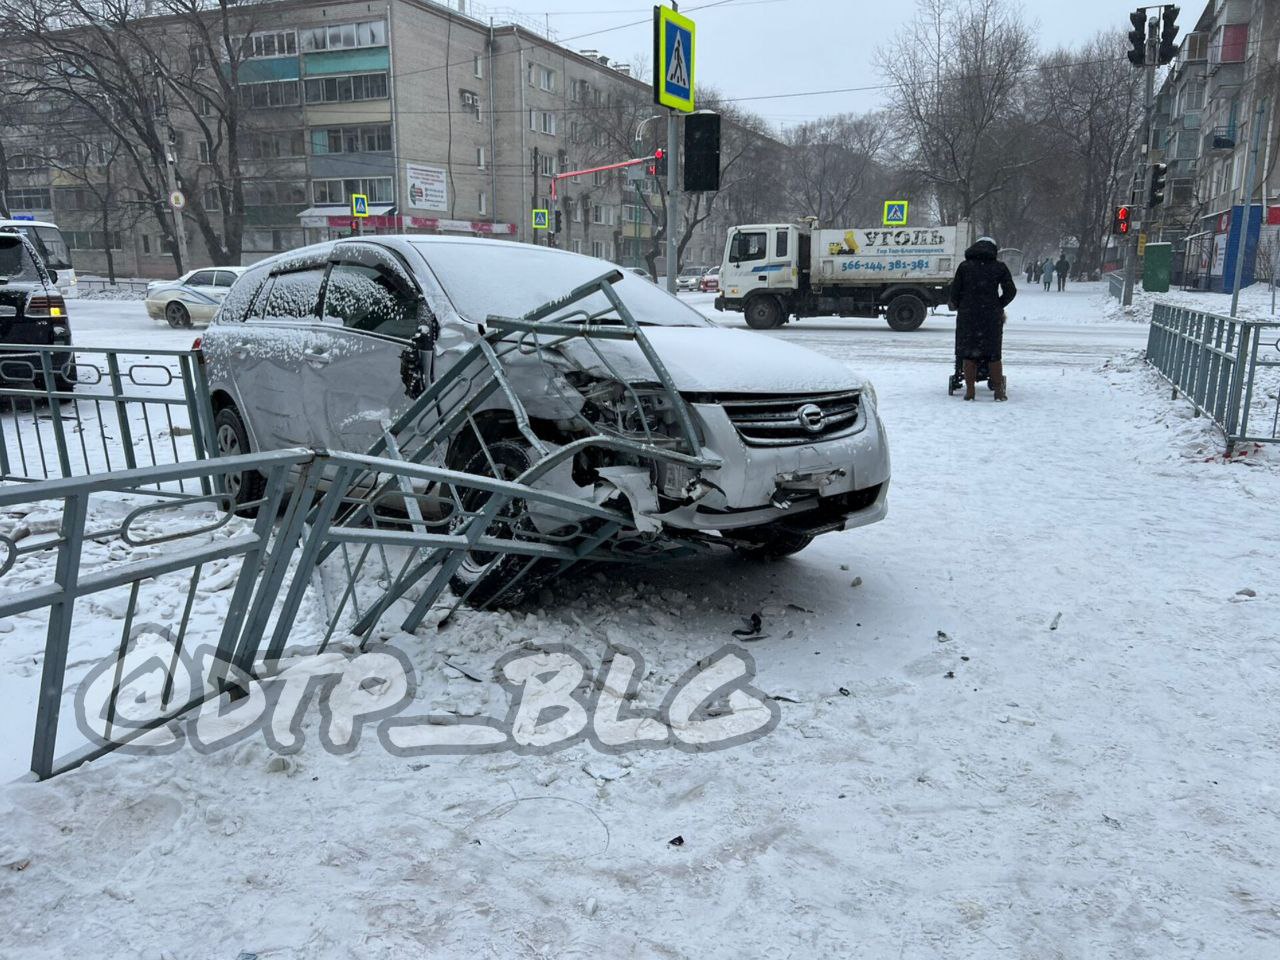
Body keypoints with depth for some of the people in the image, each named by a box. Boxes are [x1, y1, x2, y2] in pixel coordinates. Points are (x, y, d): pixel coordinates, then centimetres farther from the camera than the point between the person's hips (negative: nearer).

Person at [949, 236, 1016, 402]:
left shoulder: (964, 266, 4)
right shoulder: (999, 267, 4)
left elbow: (955, 290, -1)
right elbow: (1010, 291, 0)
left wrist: (957, 305, 16)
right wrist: (999, 305, 14)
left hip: (967, 315, 0)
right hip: (992, 316, 0)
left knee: (968, 353, 5)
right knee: (994, 354, 7)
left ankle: (970, 390, 2)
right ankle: (999, 390, 8)